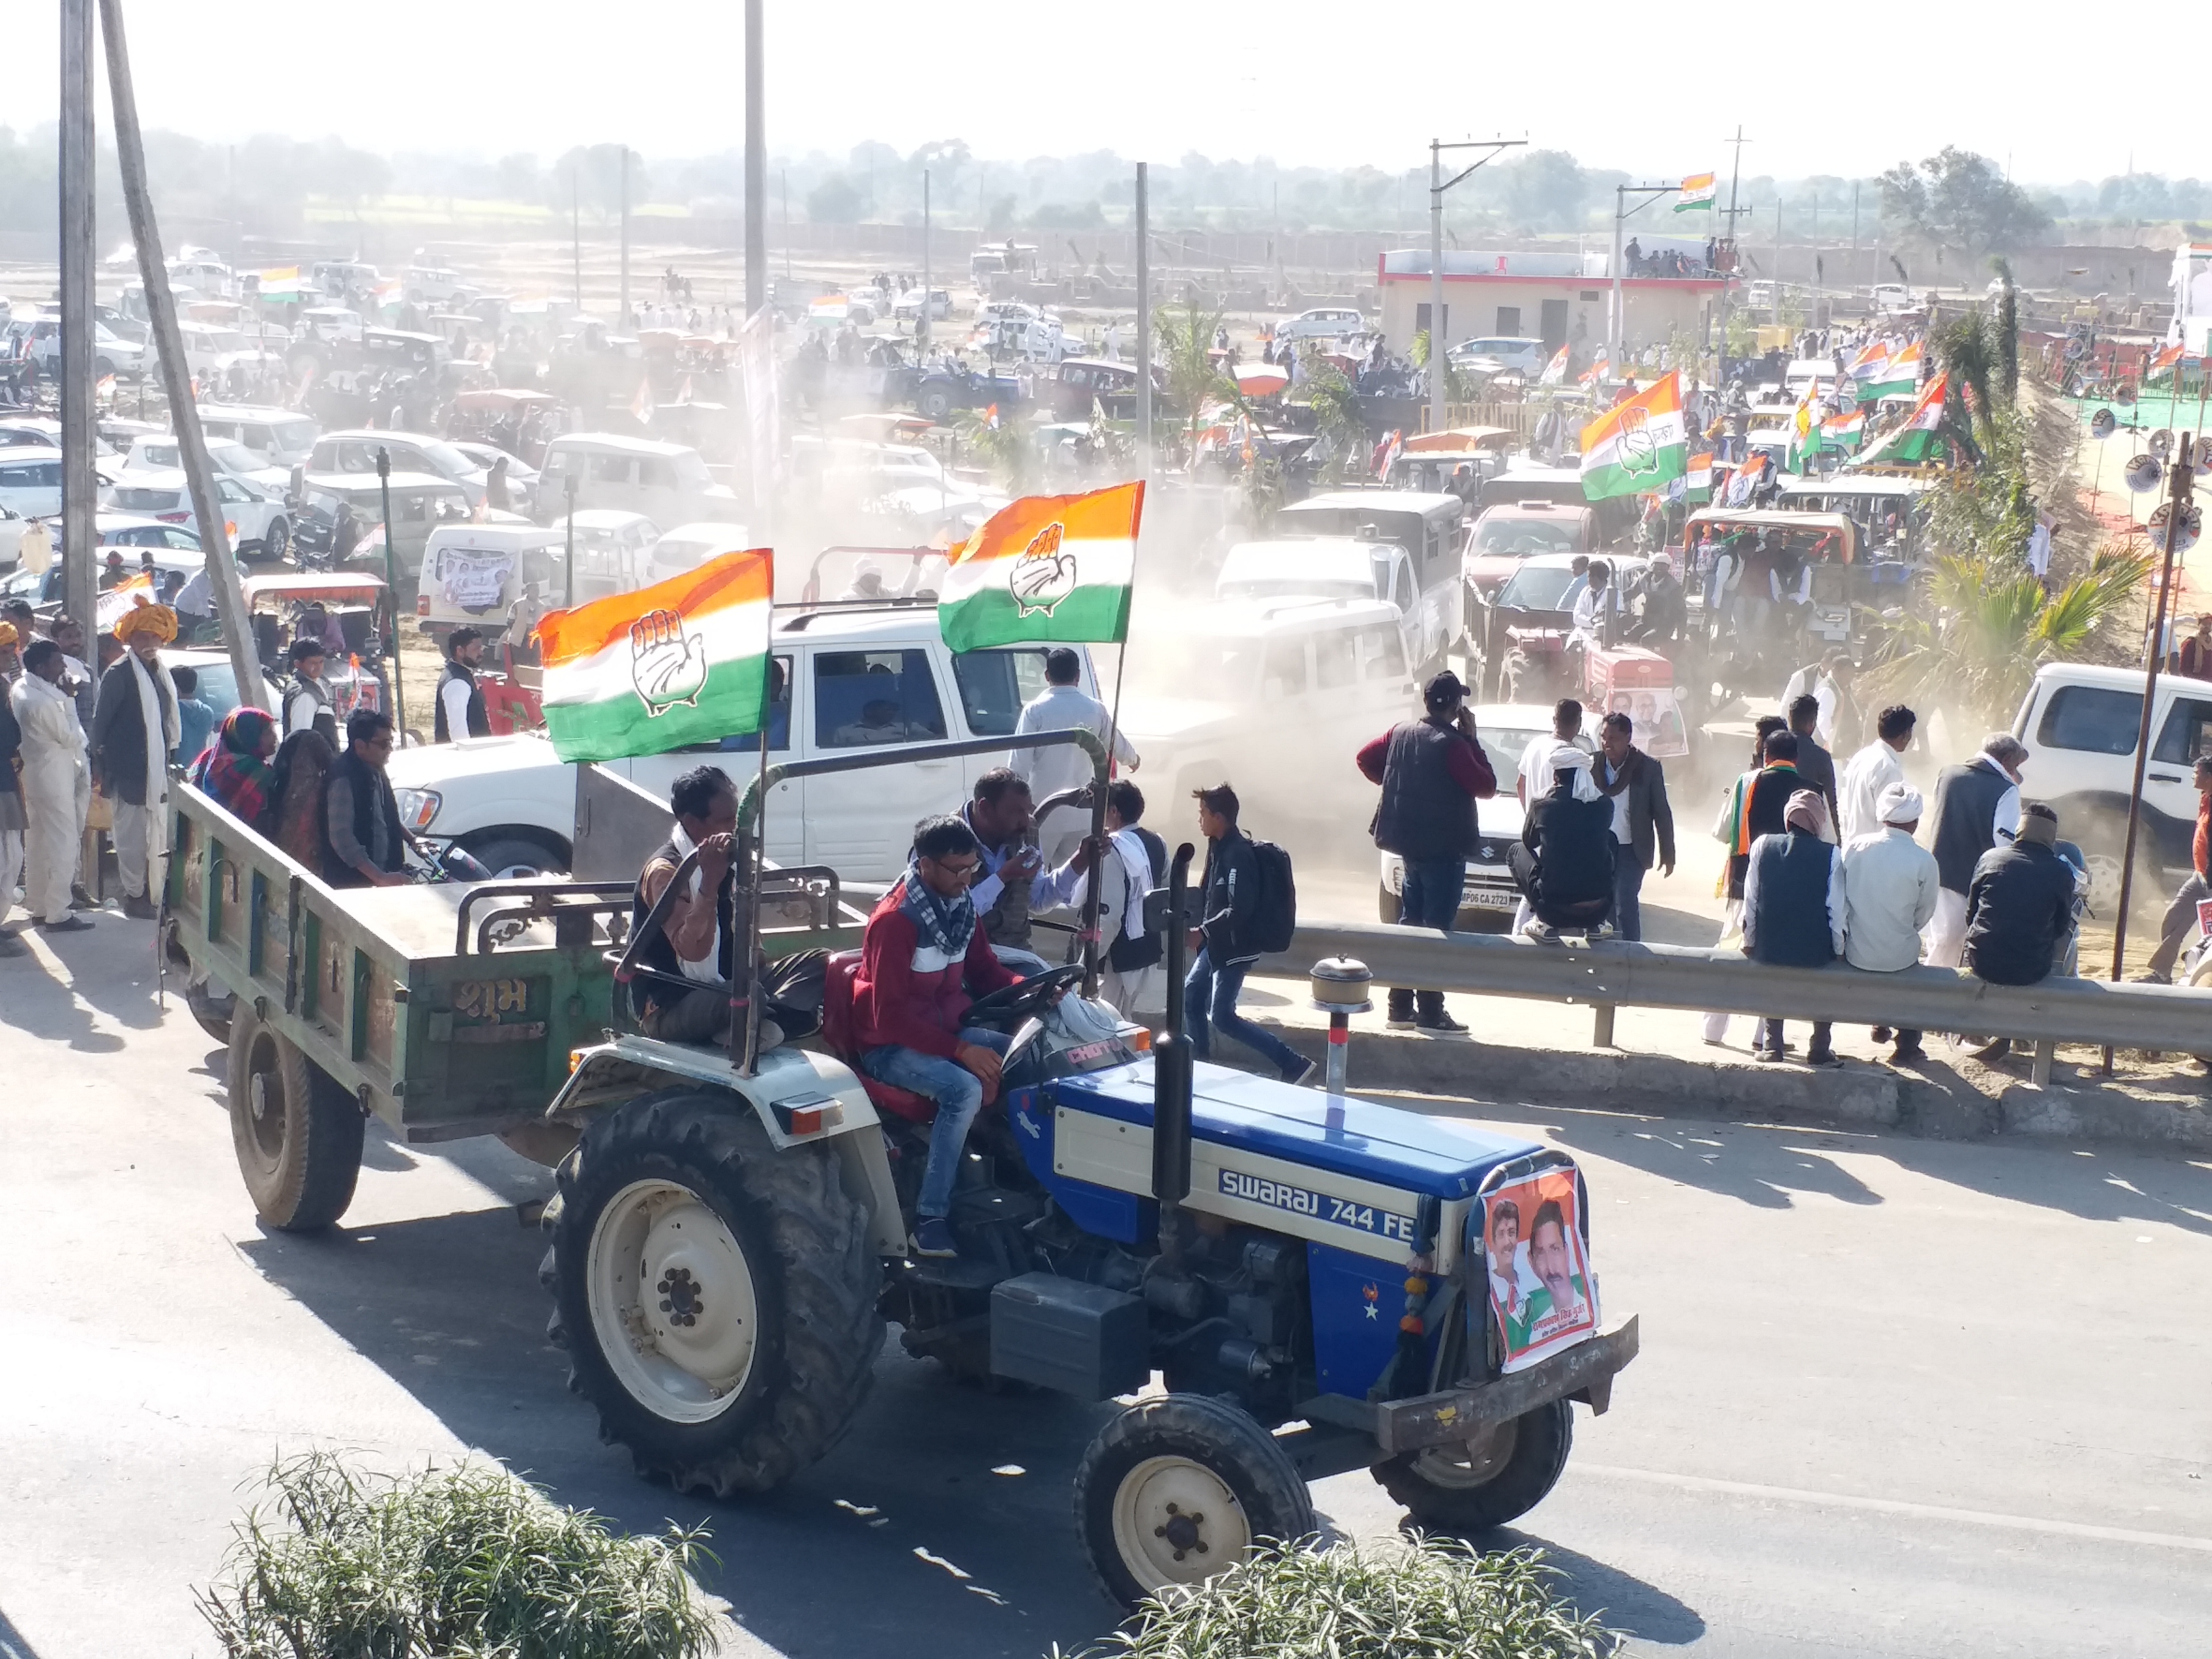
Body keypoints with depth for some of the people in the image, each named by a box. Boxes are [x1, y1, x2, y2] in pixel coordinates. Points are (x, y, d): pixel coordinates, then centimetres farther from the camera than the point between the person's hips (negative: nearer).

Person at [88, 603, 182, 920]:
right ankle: (134, 896, 4)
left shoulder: (160, 673, 15)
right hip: (130, 771, -8)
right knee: (133, 834, -3)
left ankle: (150, 896, 16)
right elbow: (101, 723, -9)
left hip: (157, 769, 8)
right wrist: (100, 765, -10)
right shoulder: (119, 674, -9)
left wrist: (169, 758, 18)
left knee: (156, 834, 9)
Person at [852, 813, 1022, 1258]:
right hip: (892, 1046, -8)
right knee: (965, 1089, -33)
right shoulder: (895, 921, -20)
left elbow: (984, 972, 14)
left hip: (945, 1031, 8)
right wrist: (960, 1050, -29)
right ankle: (929, 1220, -29)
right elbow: (890, 1016, -22)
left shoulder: (960, 905, 3)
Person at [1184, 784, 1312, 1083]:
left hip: (1235, 949, -10)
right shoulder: (1219, 846, 6)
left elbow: (1240, 909, -28)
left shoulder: (1238, 854, -24)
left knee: (1222, 1017, -7)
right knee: (1191, 996, 18)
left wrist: (1203, 932, -24)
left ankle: (1292, 1064, -6)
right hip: (1217, 944, 10)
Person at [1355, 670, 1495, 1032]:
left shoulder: (1401, 733, 4)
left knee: (1410, 923, 14)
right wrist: (1472, 739, -7)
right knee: (1437, 930, -5)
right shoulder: (1452, 744, -18)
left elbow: (1365, 757, 16)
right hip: (1444, 848, -8)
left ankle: (1401, 1007, 17)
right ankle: (1431, 1013, -4)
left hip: (1410, 844, 8)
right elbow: (1486, 786, -12)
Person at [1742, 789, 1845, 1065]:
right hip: (1816, 954, -1)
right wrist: (1837, 950, 8)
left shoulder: (1763, 846, -3)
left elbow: (1751, 901, 1)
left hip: (1768, 950, 1)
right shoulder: (1831, 856, -8)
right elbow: (1836, 911, -6)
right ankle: (1820, 1049, 24)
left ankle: (1771, 1043, 29)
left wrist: (1750, 941, 13)